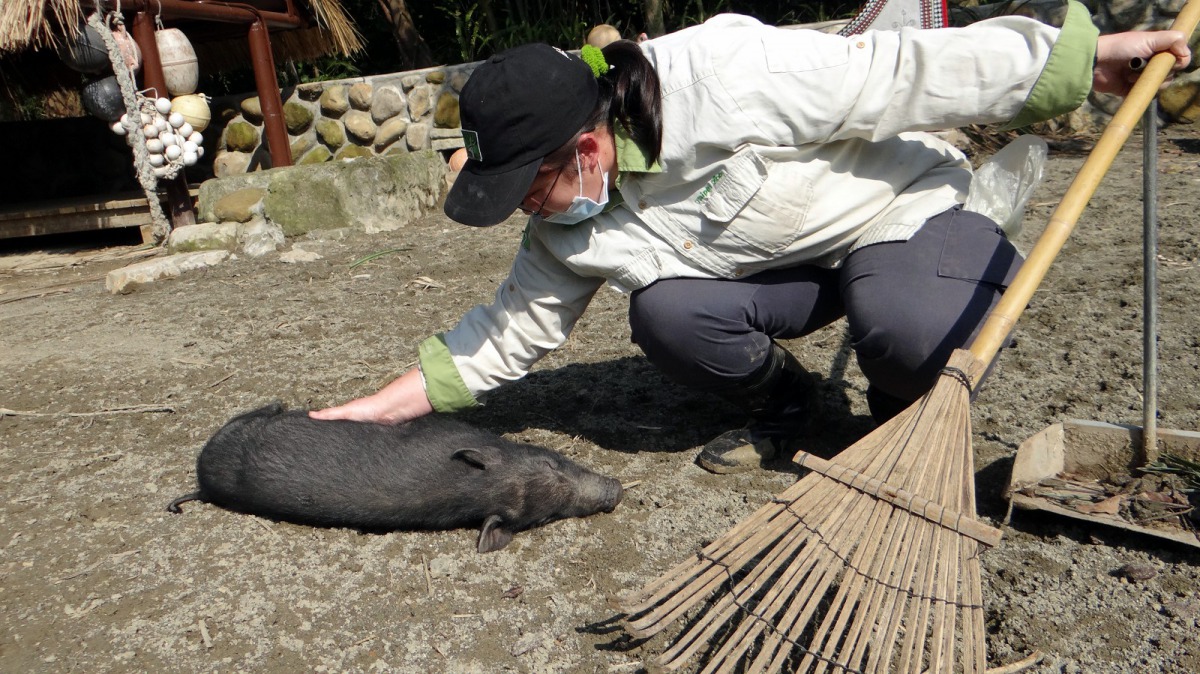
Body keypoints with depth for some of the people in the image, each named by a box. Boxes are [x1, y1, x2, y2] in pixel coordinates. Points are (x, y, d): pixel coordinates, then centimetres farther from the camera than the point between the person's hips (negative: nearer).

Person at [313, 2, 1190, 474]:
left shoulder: (723, 76, -32)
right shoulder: (568, 226, -10)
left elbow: (904, 73, -25)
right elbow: (508, 333, -2)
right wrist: (367, 411, -4)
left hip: (904, 211, -4)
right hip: (781, 260, 5)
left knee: (906, 329, -36)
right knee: (664, 314, -23)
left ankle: (906, 410, 1)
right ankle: (780, 404, 6)